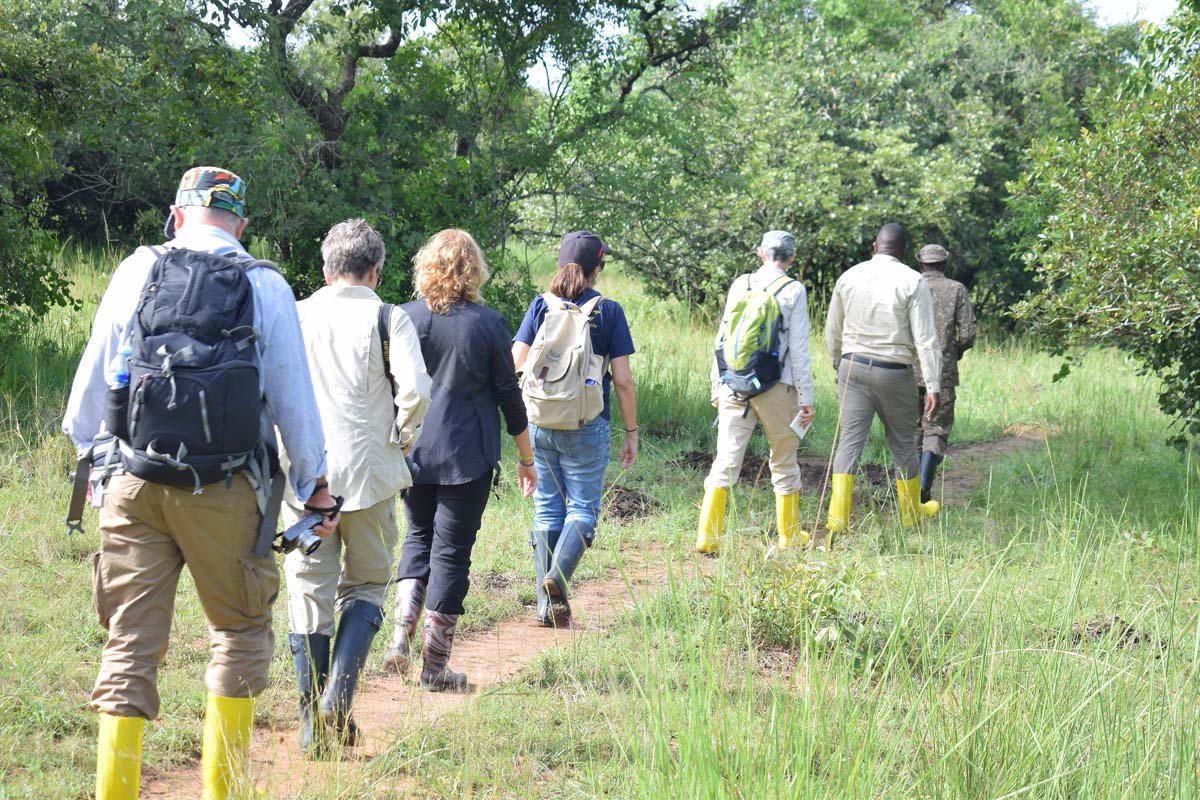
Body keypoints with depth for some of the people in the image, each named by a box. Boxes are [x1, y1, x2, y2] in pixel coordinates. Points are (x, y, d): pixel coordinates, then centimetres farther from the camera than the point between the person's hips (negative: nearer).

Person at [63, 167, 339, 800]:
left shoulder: (136, 272, 6)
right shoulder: (264, 285, 1)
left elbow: (91, 381, 9)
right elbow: (293, 397, 5)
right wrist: (313, 483, 18)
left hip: (133, 485, 2)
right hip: (224, 491, -2)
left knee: (131, 642, 6)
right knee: (240, 631, 13)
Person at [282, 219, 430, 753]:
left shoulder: (293, 317, 7)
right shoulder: (388, 320, -2)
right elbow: (415, 392, -14)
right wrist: (401, 438, 4)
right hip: (368, 473, -2)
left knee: (308, 593, 7)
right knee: (365, 585, 12)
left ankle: (312, 723, 9)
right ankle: (338, 695, -8)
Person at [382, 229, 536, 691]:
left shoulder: (404, 319, -2)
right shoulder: (488, 324, -6)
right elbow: (509, 395, 0)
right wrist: (526, 458, 10)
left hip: (411, 450, 2)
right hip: (467, 455, -2)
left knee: (419, 536, 21)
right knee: (451, 551, 4)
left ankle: (401, 634, 3)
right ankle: (434, 666, 6)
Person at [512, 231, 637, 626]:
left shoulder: (540, 305, 3)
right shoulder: (608, 310, -3)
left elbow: (517, 363, -2)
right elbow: (623, 380, -5)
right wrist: (631, 433, 3)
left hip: (540, 421, 3)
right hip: (587, 426, -3)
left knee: (547, 509, 10)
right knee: (582, 509, 4)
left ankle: (547, 604, 9)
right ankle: (558, 576, -20)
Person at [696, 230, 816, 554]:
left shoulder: (740, 284, 5)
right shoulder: (793, 291, -4)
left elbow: (722, 339, 8)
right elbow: (799, 349, -5)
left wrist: (717, 387, 16)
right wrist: (806, 397, 0)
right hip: (776, 388, -2)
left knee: (726, 460, 1)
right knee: (784, 463, 13)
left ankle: (707, 534, -7)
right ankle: (789, 534, 23)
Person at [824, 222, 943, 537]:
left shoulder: (849, 277, 5)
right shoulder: (912, 282, -7)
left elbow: (832, 332, 13)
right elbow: (925, 338, -11)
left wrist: (838, 367, 27)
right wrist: (933, 385, -9)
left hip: (853, 367, 2)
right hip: (894, 372, -2)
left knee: (849, 440, 1)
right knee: (903, 442, 13)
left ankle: (838, 516, -10)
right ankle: (911, 511, 27)